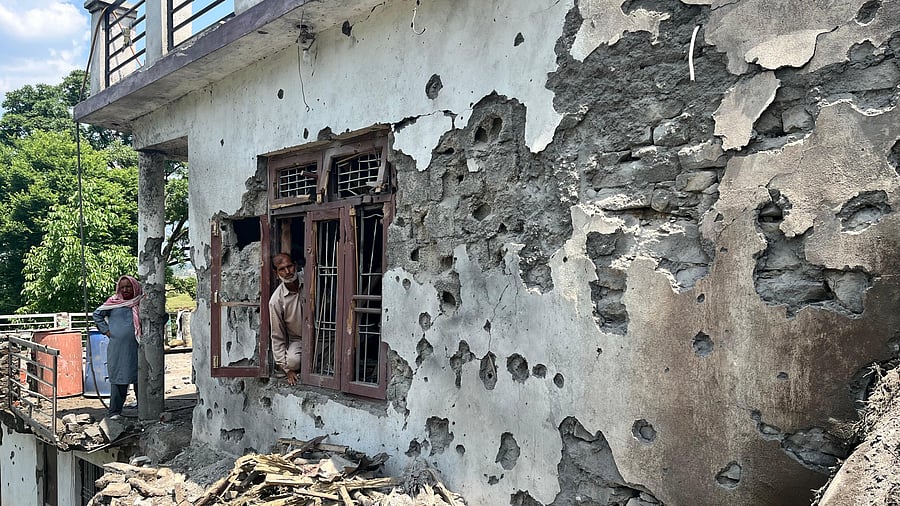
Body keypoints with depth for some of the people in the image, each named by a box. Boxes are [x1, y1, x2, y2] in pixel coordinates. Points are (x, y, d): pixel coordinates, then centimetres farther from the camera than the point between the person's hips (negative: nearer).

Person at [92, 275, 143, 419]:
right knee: (118, 380, 1)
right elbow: (97, 314, 16)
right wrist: (106, 330, 6)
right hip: (118, 349, 0)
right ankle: (115, 412, 7)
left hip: (137, 348, 1)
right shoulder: (113, 302, 5)